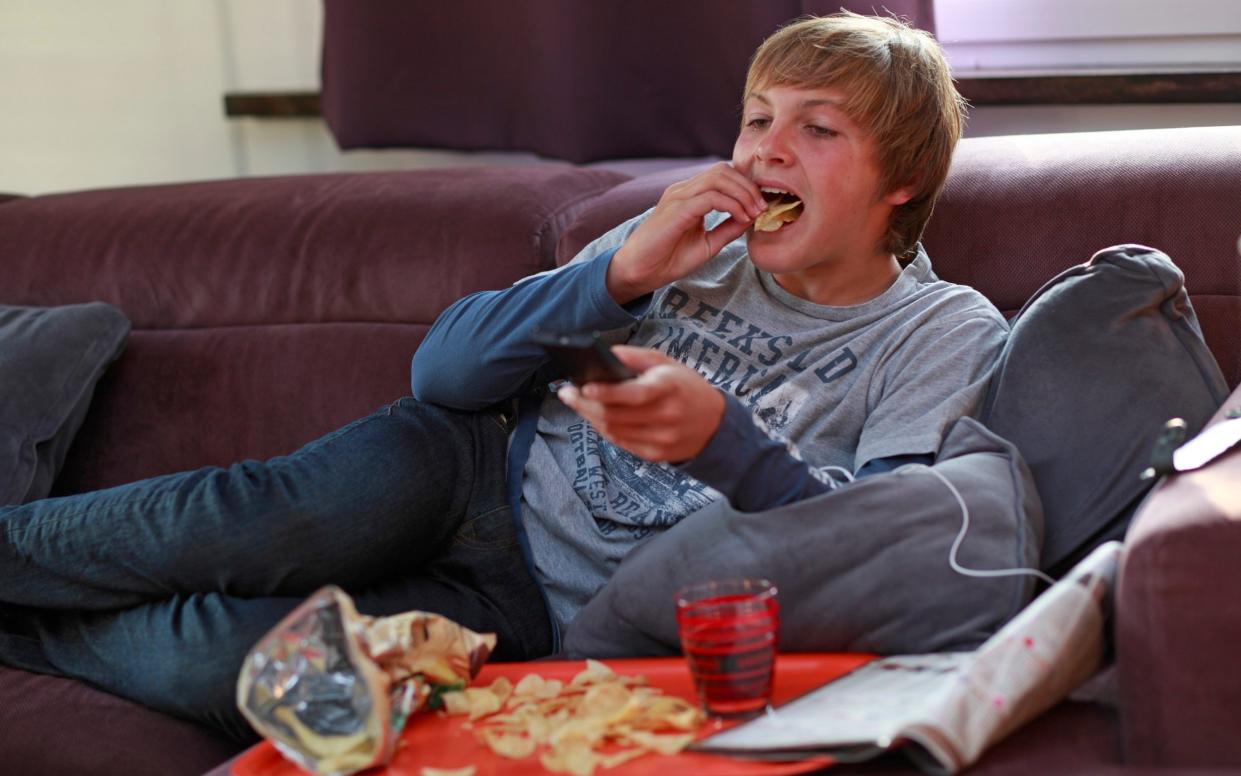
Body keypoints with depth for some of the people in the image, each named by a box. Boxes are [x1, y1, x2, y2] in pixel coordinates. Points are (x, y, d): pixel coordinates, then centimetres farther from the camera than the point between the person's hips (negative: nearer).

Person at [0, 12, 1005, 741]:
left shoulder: (947, 336, -1)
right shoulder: (693, 237, 8)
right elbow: (444, 368, 4)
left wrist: (721, 437, -31)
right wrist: (622, 273, -12)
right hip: (481, 474, 3)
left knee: (223, 660, -24)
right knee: (286, 517, -32)